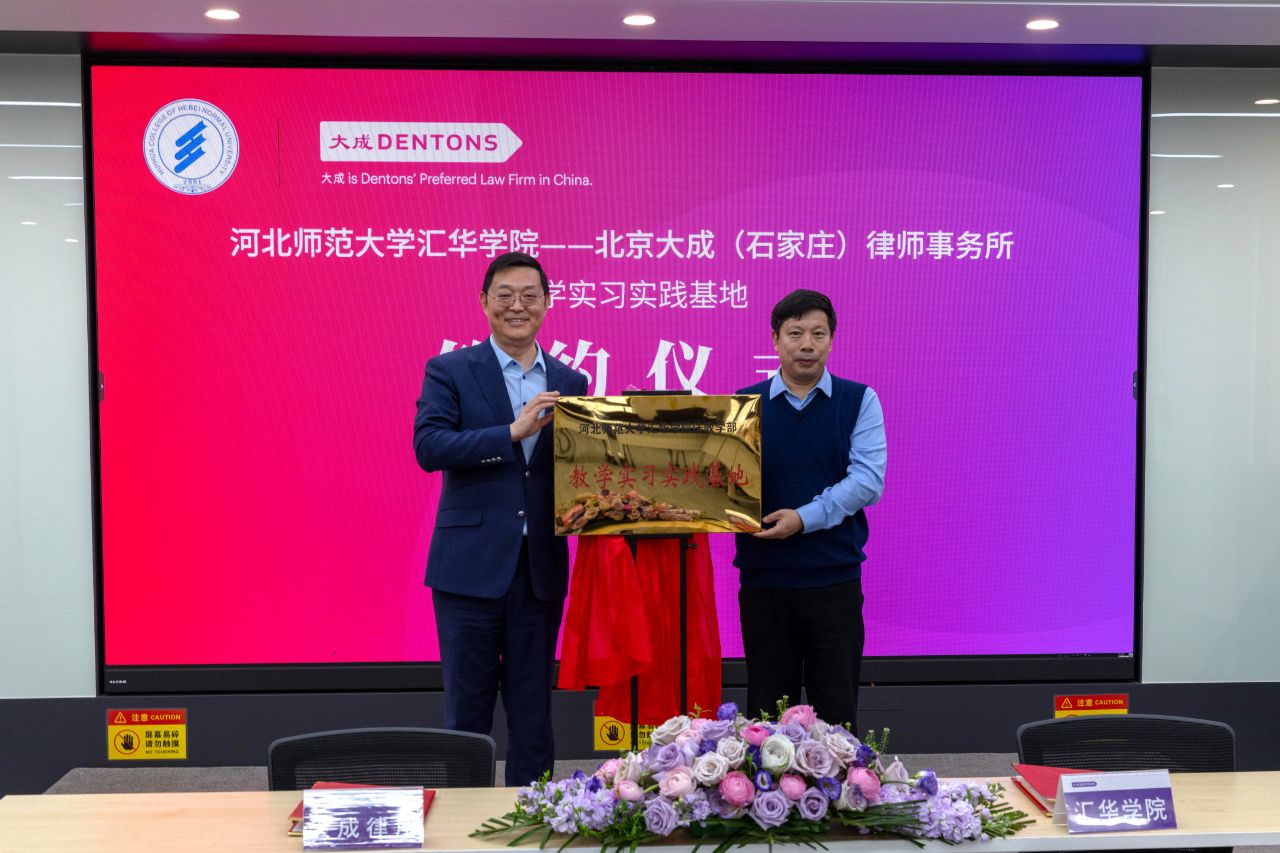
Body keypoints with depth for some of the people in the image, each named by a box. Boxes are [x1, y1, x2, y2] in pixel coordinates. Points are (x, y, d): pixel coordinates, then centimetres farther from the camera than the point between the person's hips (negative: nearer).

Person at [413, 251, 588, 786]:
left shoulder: (569, 383, 11)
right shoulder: (449, 372, 0)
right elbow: (428, 446, -15)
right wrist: (513, 432, -21)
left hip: (541, 566, 3)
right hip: (471, 563, -3)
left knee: (533, 712, 11)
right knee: (467, 708, 6)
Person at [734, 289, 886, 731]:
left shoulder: (858, 400, 3)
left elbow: (867, 480, -8)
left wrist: (805, 518, -18)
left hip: (835, 578, -1)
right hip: (762, 578, 1)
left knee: (836, 711, 5)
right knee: (767, 711, 9)